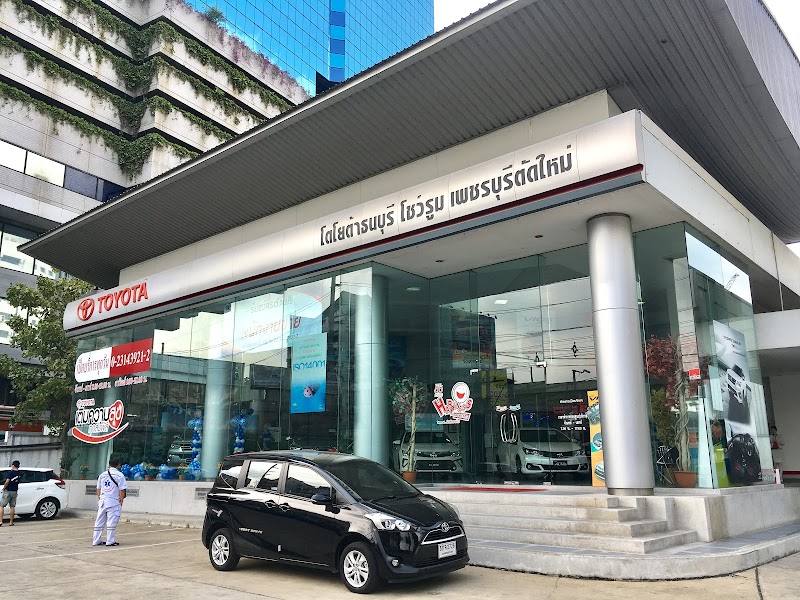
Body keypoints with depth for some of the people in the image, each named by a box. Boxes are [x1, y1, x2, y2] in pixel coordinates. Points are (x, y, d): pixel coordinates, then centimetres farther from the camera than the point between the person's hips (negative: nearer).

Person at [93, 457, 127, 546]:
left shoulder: (102, 475, 9)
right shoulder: (119, 475, -8)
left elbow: (98, 489, 14)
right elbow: (122, 490, -9)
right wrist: (121, 501, -1)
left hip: (102, 501, 5)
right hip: (113, 502, -5)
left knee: (99, 522, 11)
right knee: (111, 522, -1)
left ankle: (96, 541, 16)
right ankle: (110, 541, 1)